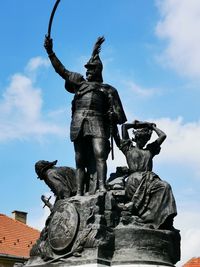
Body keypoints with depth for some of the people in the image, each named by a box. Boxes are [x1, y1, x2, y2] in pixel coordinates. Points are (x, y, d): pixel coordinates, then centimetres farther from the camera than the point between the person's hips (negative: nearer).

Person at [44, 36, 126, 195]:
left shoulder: (108, 90, 20)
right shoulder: (79, 83, 28)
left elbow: (117, 114, 13)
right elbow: (61, 70, 25)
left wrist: (117, 133, 1)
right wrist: (50, 52, 18)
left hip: (97, 123, -2)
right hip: (78, 123, 3)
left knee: (99, 155, -21)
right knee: (80, 160, -3)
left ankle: (102, 187, -30)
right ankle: (79, 193, -6)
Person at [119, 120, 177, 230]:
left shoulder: (150, 150, 31)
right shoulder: (129, 149, 20)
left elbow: (163, 136, 29)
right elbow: (124, 127, 18)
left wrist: (152, 126, 36)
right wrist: (137, 124, 31)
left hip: (149, 178, 4)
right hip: (134, 179, -4)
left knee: (165, 186, -29)